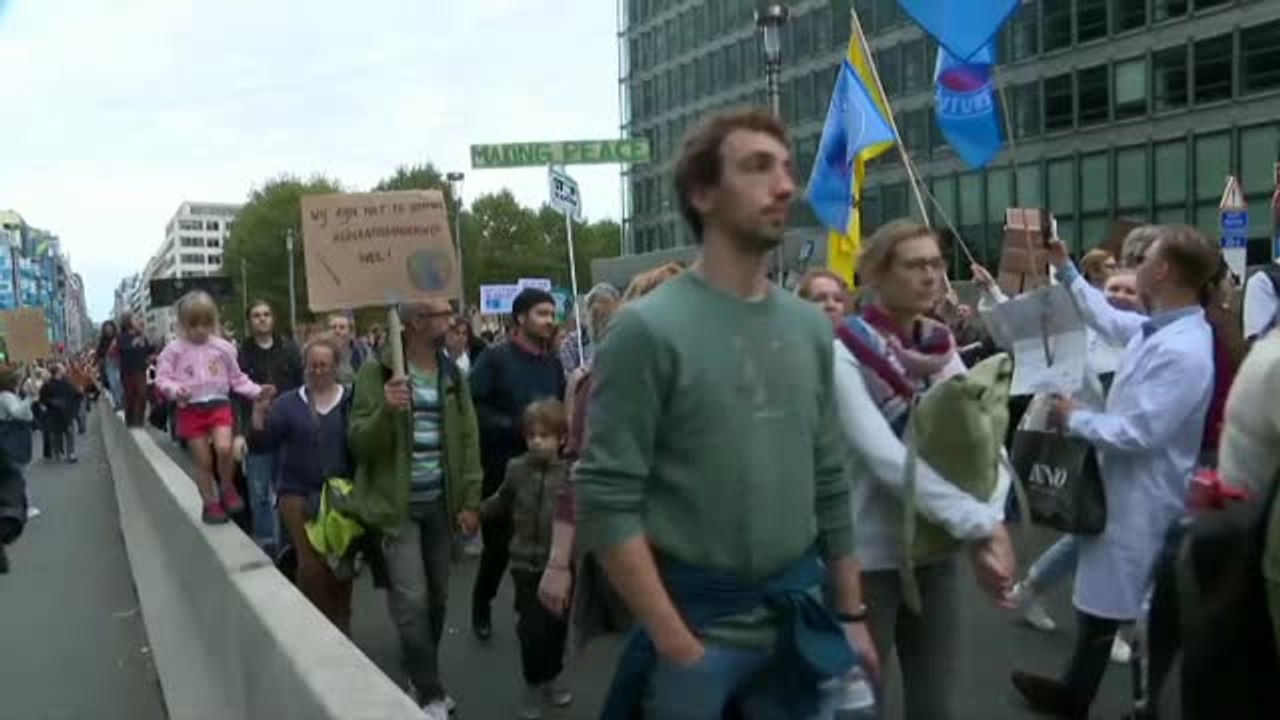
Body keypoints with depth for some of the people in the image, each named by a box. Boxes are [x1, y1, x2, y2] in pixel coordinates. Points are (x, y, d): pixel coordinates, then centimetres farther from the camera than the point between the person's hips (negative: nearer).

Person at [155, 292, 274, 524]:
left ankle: (227, 488, 4)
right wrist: (175, 390, -23)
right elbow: (162, 379, -3)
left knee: (224, 448, -22)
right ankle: (210, 503, 20)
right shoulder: (174, 350, -3)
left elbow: (237, 378, 9)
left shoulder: (222, 348, 3)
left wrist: (257, 391, -2)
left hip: (219, 404, 0)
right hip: (191, 409, 0)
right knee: (203, 460, 4)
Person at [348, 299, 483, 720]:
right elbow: (359, 442, -10)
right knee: (412, 600, -8)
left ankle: (421, 678, 31)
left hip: (440, 504, 5)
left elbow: (468, 438, 7)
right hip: (396, 505, -5)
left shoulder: (452, 374, 6)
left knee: (437, 598, 13)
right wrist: (386, 410, -29)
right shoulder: (378, 371, -8)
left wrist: (470, 501, 2)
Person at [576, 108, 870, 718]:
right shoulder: (647, 330, -13)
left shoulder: (810, 328, 6)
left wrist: (851, 612, 11)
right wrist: (676, 645, -16)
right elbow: (606, 503, -16)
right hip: (693, 621, -5)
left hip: (799, 618, 5)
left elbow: (830, 482, 11)